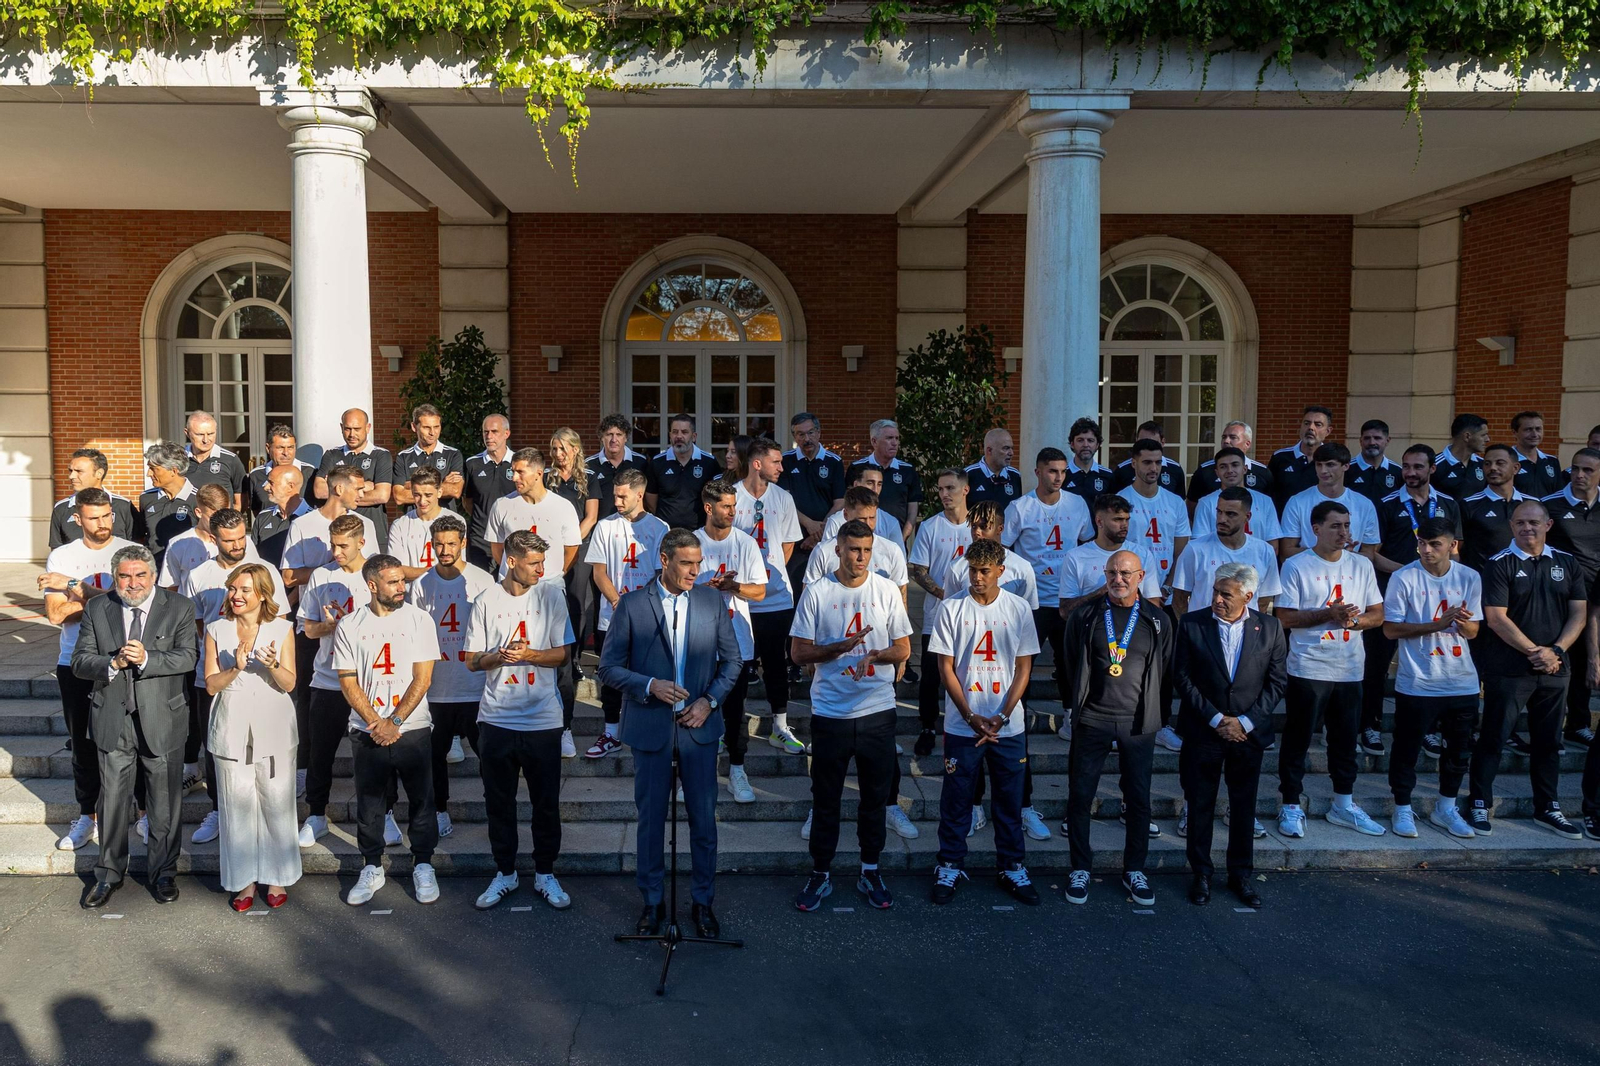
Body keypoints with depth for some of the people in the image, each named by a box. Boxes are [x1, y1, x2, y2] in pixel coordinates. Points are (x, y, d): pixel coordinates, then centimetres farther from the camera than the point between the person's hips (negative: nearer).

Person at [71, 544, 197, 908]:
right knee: (112, 800, 11)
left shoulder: (179, 608, -4)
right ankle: (109, 874, 27)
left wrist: (146, 658, -28)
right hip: (113, 720, 2)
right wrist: (113, 663, -22)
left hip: (161, 720, -1)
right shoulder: (96, 609, 2)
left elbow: (187, 658, -13)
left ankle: (162, 872, 25)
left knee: (165, 802, 9)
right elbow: (80, 662, -3)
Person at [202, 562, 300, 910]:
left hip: (273, 730, -1)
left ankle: (276, 877, 16)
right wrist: (237, 667, -17)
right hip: (231, 731, 1)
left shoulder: (282, 629, 1)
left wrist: (272, 664, -22)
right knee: (237, 806, 4)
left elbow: (289, 683, -2)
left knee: (276, 804, 3)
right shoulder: (217, 630, 5)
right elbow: (211, 685, 1)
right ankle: (244, 881, 16)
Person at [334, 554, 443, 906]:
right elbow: (348, 681, 0)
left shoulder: (419, 620, -2)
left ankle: (423, 866, 21)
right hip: (366, 732, 1)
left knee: (421, 801, 6)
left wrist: (394, 722, -11)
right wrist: (376, 723, -10)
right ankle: (371, 868, 25)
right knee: (369, 804, 9)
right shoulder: (349, 626, 1)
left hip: (413, 729, -1)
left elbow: (422, 678, -5)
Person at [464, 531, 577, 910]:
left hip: (543, 719, -1)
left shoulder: (551, 596, -1)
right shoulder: (487, 601, 0)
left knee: (546, 803, 7)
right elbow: (472, 661, 3)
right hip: (497, 719, 1)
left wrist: (529, 655, -16)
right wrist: (499, 656, -17)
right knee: (499, 802, 11)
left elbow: (563, 654, 0)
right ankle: (505, 872, 27)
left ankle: (545, 874, 23)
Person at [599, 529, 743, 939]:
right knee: (651, 817, 10)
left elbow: (732, 659, 7)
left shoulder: (712, 600, 0)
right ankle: (652, 901, 27)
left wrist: (710, 700, -6)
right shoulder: (632, 605, -6)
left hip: (699, 724, 2)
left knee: (704, 817, 8)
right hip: (650, 726, -1)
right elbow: (609, 667, -4)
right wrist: (650, 686, -20)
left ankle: (703, 901, 25)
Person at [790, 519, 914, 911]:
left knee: (875, 797, 12)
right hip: (829, 713, -1)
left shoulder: (887, 590, 1)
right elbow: (798, 652, -4)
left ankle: (870, 872, 27)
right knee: (825, 799, 8)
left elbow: (904, 649, 4)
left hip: (877, 710, 2)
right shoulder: (816, 593, -4)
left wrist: (877, 655, -17)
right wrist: (840, 647, -19)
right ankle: (820, 874, 23)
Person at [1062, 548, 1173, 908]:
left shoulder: (1157, 621, 3)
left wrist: (1152, 712, 8)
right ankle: (1080, 869, 16)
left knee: (1139, 798, 7)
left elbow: (1165, 670, 10)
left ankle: (1134, 871, 23)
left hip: (1138, 723, 1)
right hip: (1092, 720, -1)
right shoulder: (1085, 616, 1)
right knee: (1080, 795, 2)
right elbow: (1071, 664, 9)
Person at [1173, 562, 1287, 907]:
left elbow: (1277, 681, 0)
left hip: (1248, 733, 1)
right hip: (1203, 732, -1)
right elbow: (1183, 676, -6)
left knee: (1244, 807, 12)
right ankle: (1200, 873, 21)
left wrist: (1245, 722, -9)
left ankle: (1242, 875, 26)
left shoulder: (1270, 628, -2)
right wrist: (1216, 719, -11)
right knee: (1199, 805, 7)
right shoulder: (1191, 623, -6)